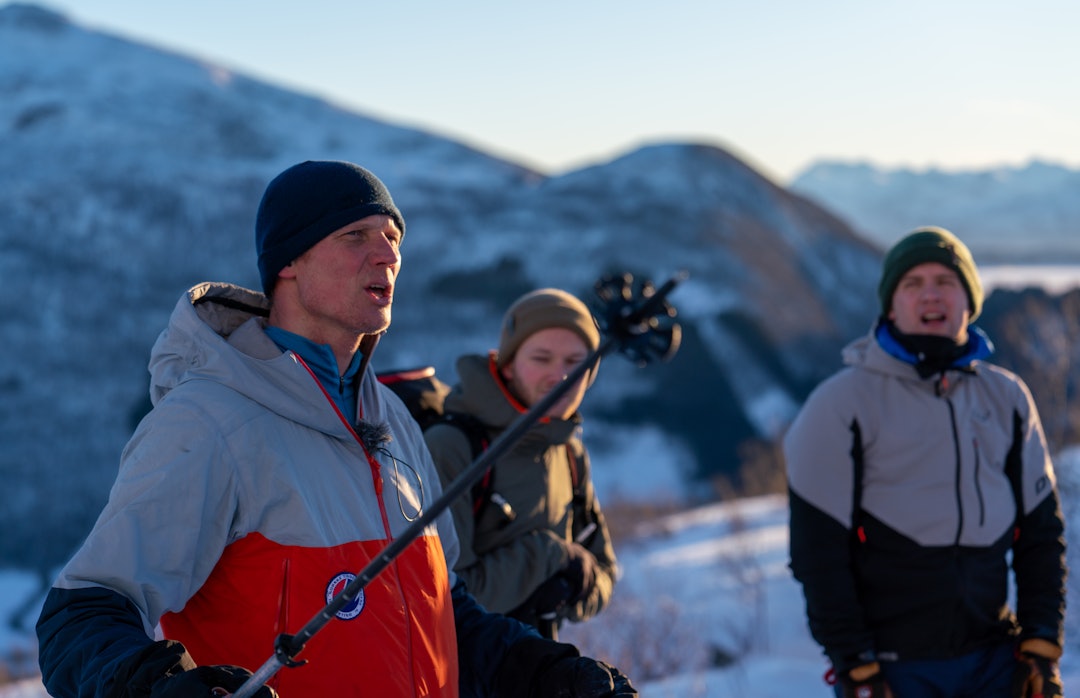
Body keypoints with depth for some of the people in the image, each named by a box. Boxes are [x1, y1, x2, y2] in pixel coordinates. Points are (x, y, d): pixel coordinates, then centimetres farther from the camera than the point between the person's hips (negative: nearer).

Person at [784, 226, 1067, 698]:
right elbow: (817, 548, -6)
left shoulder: (1007, 397, 10)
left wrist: (1042, 645, 3)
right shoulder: (842, 403, -4)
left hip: (994, 659, 4)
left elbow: (1041, 530, 12)